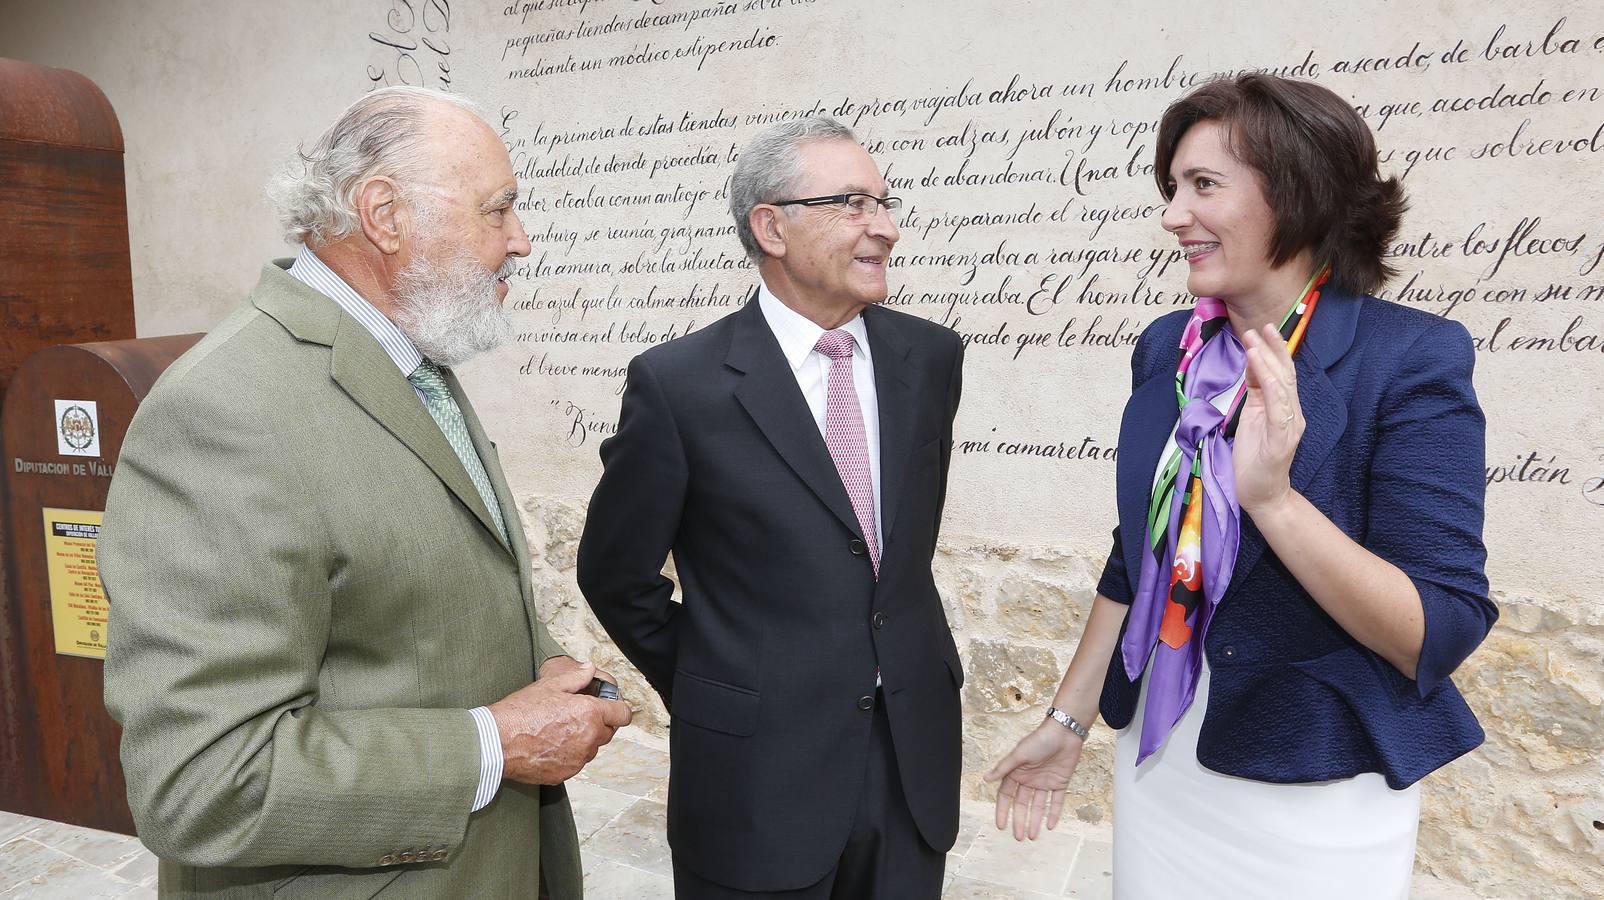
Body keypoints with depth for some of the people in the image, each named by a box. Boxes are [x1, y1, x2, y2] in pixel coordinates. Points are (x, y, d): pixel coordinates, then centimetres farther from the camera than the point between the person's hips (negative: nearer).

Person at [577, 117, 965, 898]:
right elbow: (616, 576, -3)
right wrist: (713, 695, 4)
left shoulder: (929, 356, -1)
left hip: (916, 760, 4)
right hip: (759, 775, -4)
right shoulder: (679, 383, -14)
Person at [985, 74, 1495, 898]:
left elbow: (1441, 636, -19)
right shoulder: (1165, 348, -1)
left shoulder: (1412, 359, -16)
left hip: (1318, 796, -4)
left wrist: (1272, 496, -33)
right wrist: (1069, 718, 9)